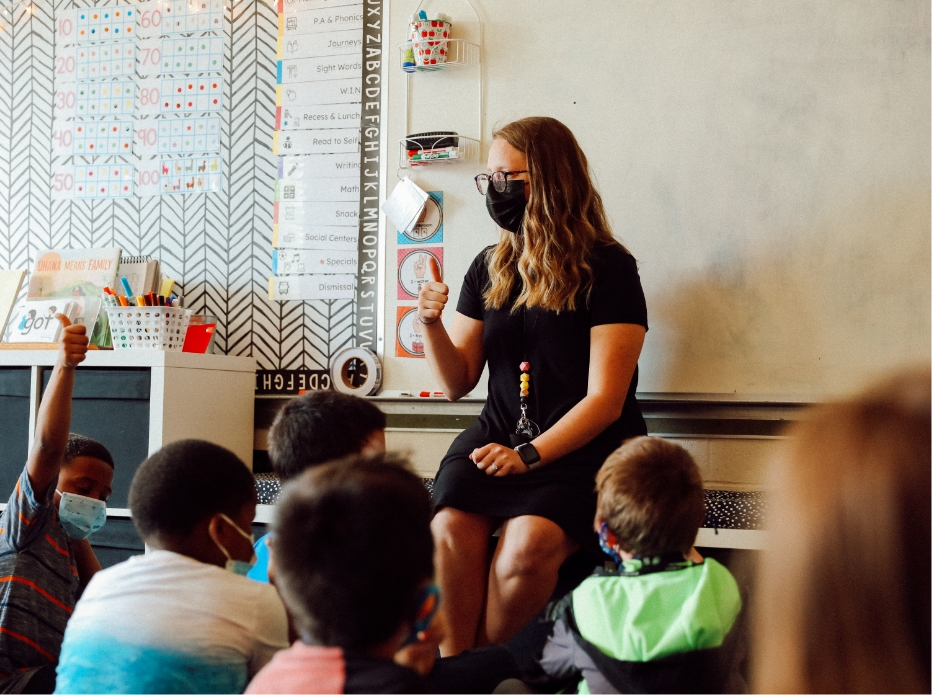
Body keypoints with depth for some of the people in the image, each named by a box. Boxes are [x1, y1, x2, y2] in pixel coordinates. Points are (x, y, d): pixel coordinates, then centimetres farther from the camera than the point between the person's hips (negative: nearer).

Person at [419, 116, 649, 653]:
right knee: (449, 529, -26)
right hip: (498, 434, 4)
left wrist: (529, 455, -19)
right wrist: (432, 325, -2)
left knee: (528, 542, -32)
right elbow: (458, 382, 17)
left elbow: (604, 399, -8)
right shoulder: (489, 269, 13)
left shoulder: (608, 269, -4)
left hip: (584, 447, -4)